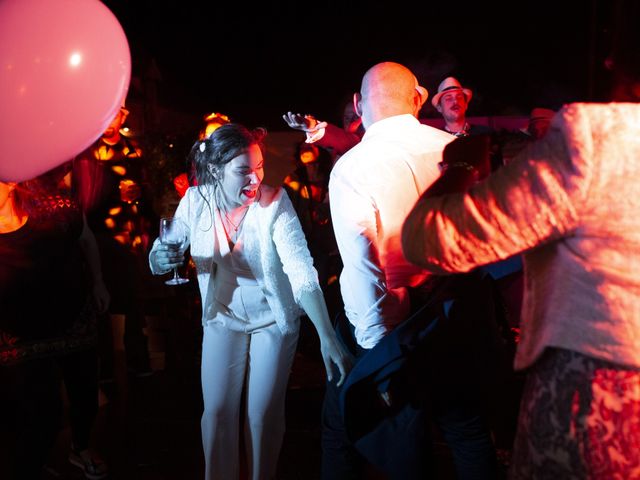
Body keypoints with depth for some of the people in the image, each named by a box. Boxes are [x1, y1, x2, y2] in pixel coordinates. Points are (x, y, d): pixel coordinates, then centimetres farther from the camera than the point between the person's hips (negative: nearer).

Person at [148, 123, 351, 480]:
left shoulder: (274, 202, -22)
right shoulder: (196, 200, -14)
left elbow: (302, 271, -29)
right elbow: (160, 258, -4)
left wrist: (328, 337, -38)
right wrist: (161, 257, -30)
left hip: (273, 319, -2)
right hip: (223, 317, 2)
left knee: (265, 413, 9)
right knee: (217, 411, 6)